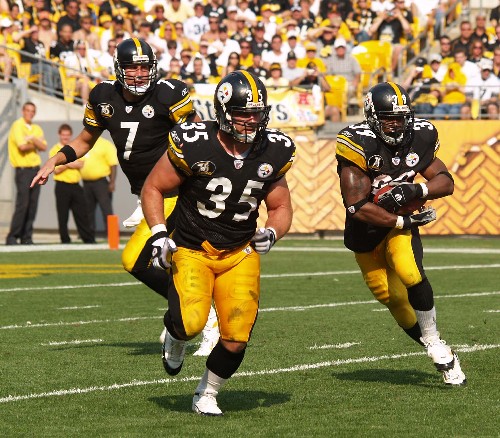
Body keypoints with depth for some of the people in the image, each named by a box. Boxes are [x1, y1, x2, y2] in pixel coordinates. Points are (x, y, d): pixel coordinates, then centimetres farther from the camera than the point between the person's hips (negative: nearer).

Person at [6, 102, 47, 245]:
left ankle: (26, 237, 7)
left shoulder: (37, 129, 15)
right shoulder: (17, 126, -5)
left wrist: (32, 139, -15)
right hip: (23, 169, -6)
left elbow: (43, 147, 2)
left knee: (32, 205, 3)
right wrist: (35, 145, -1)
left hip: (36, 169, 6)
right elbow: (22, 146, -17)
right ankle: (12, 237, -9)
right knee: (22, 204, -13)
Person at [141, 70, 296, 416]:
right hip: (192, 249, -3)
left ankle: (207, 395, 20)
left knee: (236, 338, -8)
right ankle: (175, 335, 14)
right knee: (190, 324, -26)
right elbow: (153, 188, -4)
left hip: (240, 253, 3)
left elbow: (281, 208, 9)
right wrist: (159, 235, -16)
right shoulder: (194, 145, -17)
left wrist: (271, 233, -13)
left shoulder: (272, 153, -5)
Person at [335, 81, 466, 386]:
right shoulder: (358, 144, -23)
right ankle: (439, 353, 22)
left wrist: (416, 191, -22)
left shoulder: (420, 137, -8)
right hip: (366, 231, -1)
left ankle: (433, 339, -8)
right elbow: (357, 207, -25)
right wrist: (405, 221, -22)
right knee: (395, 300, 4)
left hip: (402, 223, 1)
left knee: (410, 274, -27)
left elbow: (446, 181, -2)